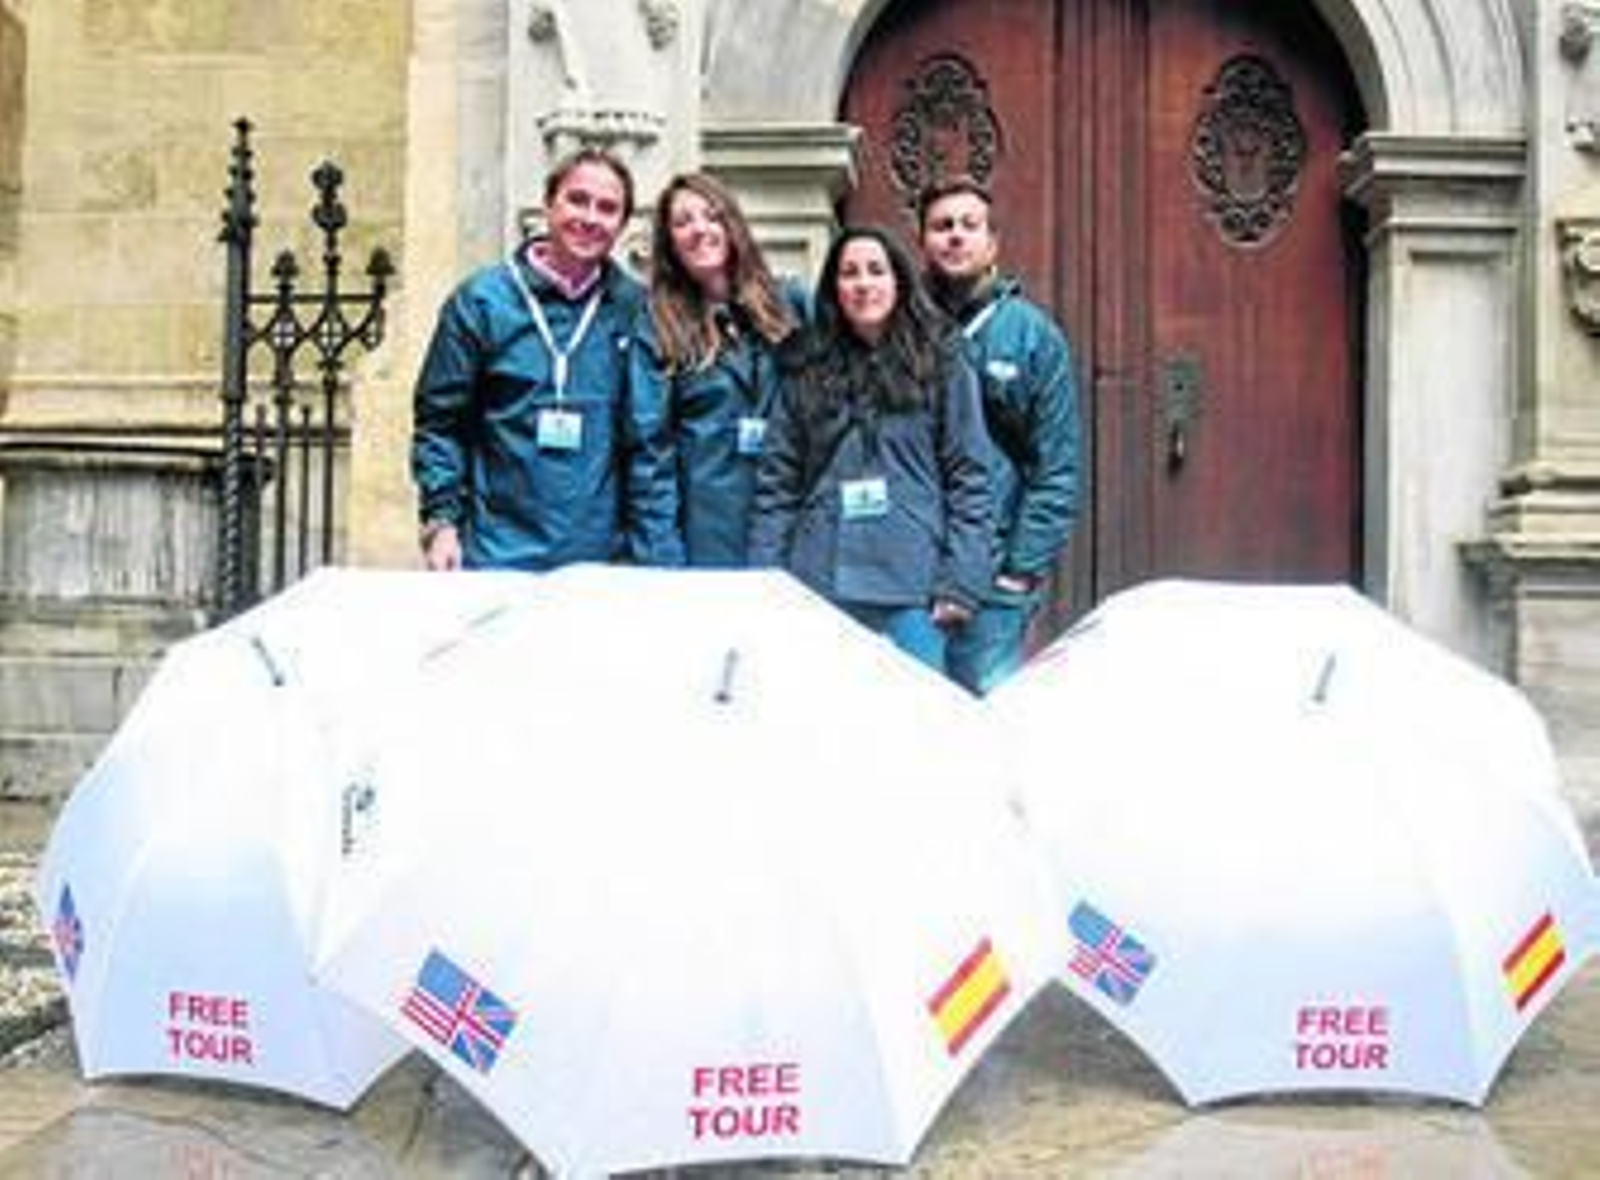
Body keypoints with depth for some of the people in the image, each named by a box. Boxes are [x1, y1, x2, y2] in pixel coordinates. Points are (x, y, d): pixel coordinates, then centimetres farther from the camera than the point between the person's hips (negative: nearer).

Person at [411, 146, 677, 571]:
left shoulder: (635, 309, 3)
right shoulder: (480, 300, 1)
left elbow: (650, 437, 3)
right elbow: (439, 420, 4)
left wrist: (652, 549, -2)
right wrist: (440, 519, -6)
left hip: (602, 555, 1)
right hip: (498, 553, -1)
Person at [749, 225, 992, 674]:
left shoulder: (942, 367, 6)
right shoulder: (806, 372, 11)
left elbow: (969, 480, 2)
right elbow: (776, 483, 8)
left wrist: (960, 584, -6)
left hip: (911, 588, -2)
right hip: (818, 584, 2)